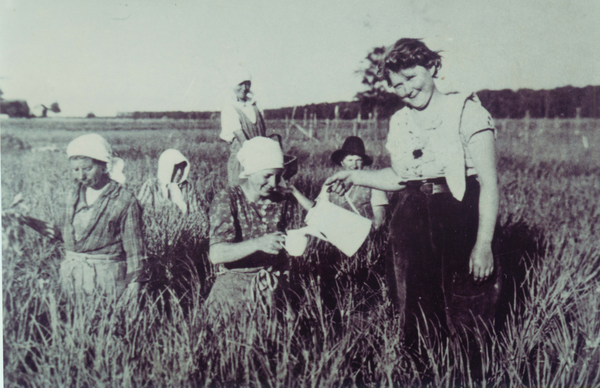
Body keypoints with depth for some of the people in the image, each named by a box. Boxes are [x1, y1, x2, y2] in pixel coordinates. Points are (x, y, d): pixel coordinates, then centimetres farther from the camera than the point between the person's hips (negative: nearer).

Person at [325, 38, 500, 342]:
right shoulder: (399, 122, 12)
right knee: (415, 315, 9)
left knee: (466, 322, -2)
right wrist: (356, 176, 15)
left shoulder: (465, 110, -7)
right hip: (412, 223, 5)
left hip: (460, 219, -5)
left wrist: (484, 243, -17)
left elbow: (489, 182, -11)